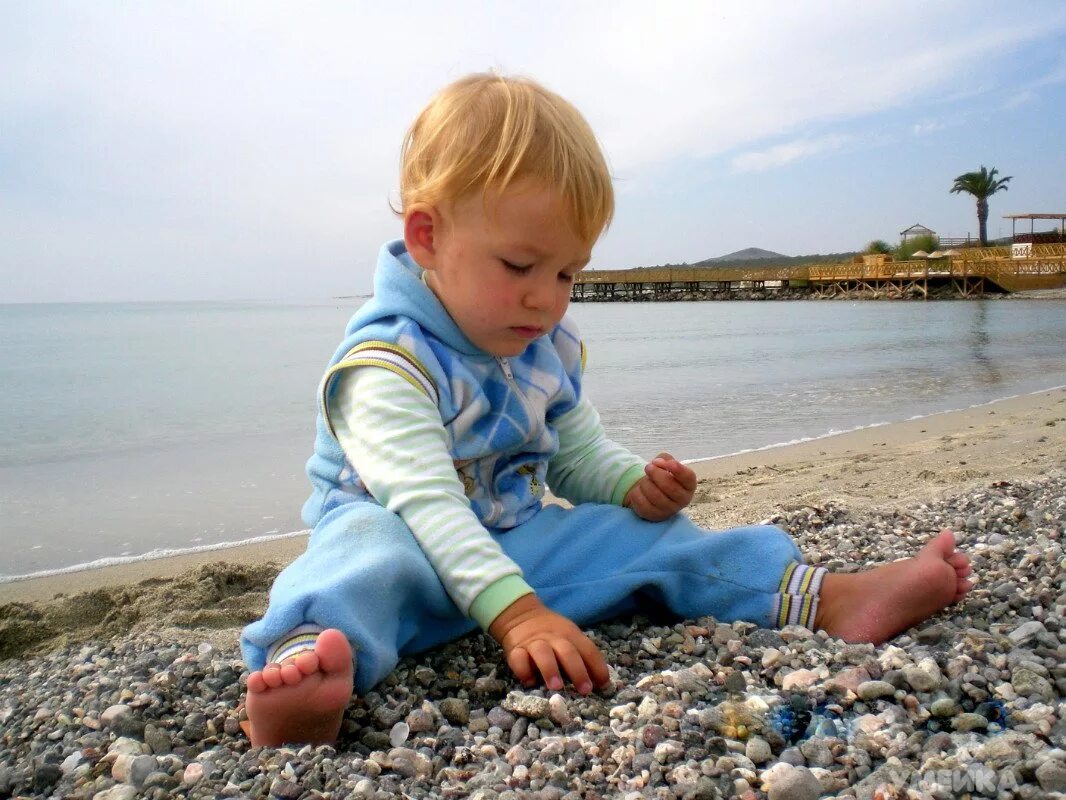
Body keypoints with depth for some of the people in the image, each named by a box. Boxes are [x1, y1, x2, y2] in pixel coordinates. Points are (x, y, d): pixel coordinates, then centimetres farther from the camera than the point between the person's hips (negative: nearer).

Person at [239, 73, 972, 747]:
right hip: (404, 539, -6)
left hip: (517, 538, 6)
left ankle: (828, 600, -9)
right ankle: (310, 667, -66)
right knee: (366, 554, -38)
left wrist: (638, 487, -10)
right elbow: (425, 501, -32)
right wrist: (516, 612, -42)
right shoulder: (388, 360, -22)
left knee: (643, 535, -7)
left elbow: (579, 457, 13)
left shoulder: (550, 348, 3)